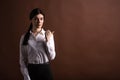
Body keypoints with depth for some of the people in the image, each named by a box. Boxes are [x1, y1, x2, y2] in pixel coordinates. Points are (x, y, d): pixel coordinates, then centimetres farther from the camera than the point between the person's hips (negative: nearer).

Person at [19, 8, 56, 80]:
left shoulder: (48, 35, -2)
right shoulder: (24, 37, -1)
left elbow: (52, 57, -4)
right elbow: (22, 59, 0)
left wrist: (48, 41, -14)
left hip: (45, 70, 0)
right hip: (31, 71, 0)